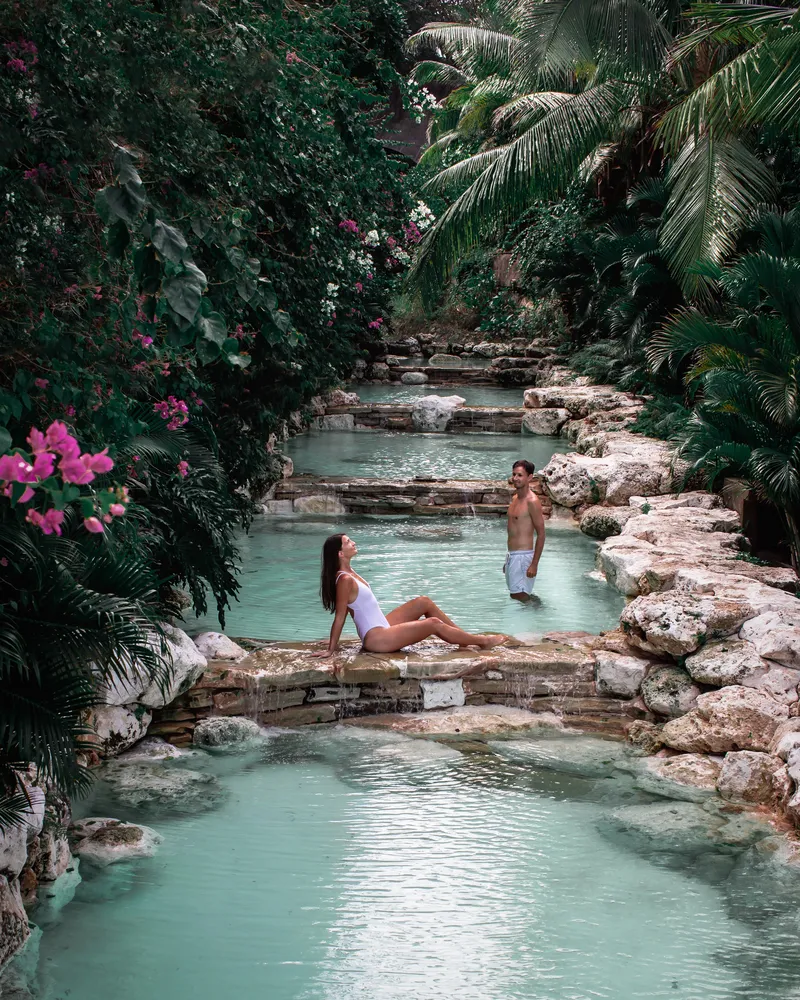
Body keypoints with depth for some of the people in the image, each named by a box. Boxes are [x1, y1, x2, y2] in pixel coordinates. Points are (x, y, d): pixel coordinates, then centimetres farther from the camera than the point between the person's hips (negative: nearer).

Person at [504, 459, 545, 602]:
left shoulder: (532, 501, -15)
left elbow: (541, 534, -16)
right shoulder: (515, 498, 12)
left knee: (521, 598, -7)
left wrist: (534, 564, -20)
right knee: (514, 597, 14)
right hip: (512, 556, 9)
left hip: (523, 556, -9)